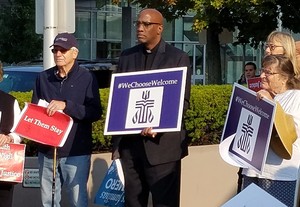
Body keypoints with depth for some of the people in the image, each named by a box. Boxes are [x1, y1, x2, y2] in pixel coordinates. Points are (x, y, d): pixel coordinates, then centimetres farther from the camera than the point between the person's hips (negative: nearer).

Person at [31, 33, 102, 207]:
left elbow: (95, 112, -11)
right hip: (47, 150, 4)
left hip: (76, 152, -4)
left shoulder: (87, 78, -4)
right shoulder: (43, 77, 8)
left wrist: (66, 105, -21)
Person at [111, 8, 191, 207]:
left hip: (162, 143, -4)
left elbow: (182, 101, -3)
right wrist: (117, 141, 5)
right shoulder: (127, 56, 13)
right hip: (129, 142, 4)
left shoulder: (178, 57, 1)